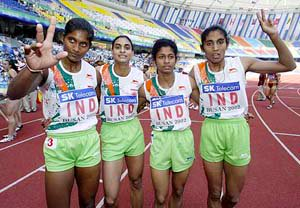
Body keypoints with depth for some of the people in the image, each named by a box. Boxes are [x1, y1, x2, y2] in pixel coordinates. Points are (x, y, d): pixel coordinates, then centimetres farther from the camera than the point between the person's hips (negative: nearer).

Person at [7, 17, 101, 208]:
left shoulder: (94, 73, -1)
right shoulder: (48, 69, -14)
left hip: (90, 141, 3)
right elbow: (13, 94, -35)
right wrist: (32, 68, -53)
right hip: (59, 144, -3)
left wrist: (88, 122, 2)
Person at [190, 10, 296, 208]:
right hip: (210, 130, 0)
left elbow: (288, 65, -4)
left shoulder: (241, 64, -6)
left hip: (237, 130, 1)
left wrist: (274, 36, -15)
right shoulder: (197, 70, -6)